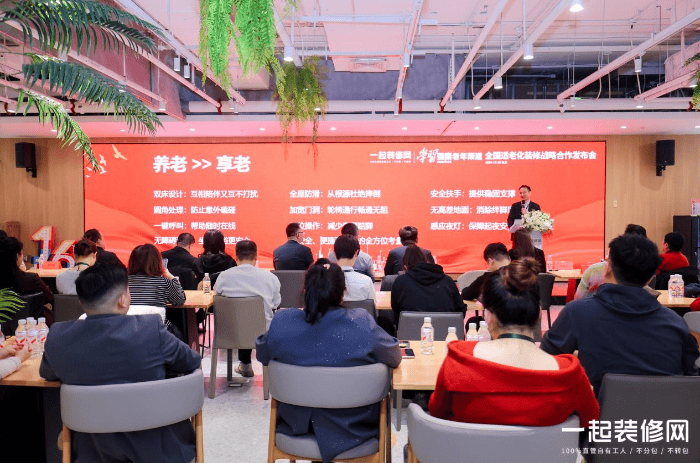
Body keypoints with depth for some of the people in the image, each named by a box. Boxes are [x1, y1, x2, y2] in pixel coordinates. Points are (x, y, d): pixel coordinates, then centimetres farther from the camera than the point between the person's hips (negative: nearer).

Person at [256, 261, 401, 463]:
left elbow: (262, 356, 2)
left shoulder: (281, 321, -19)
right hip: (353, 428, -2)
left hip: (296, 424, 3)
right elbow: (395, 358, -7)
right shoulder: (362, 323, -25)